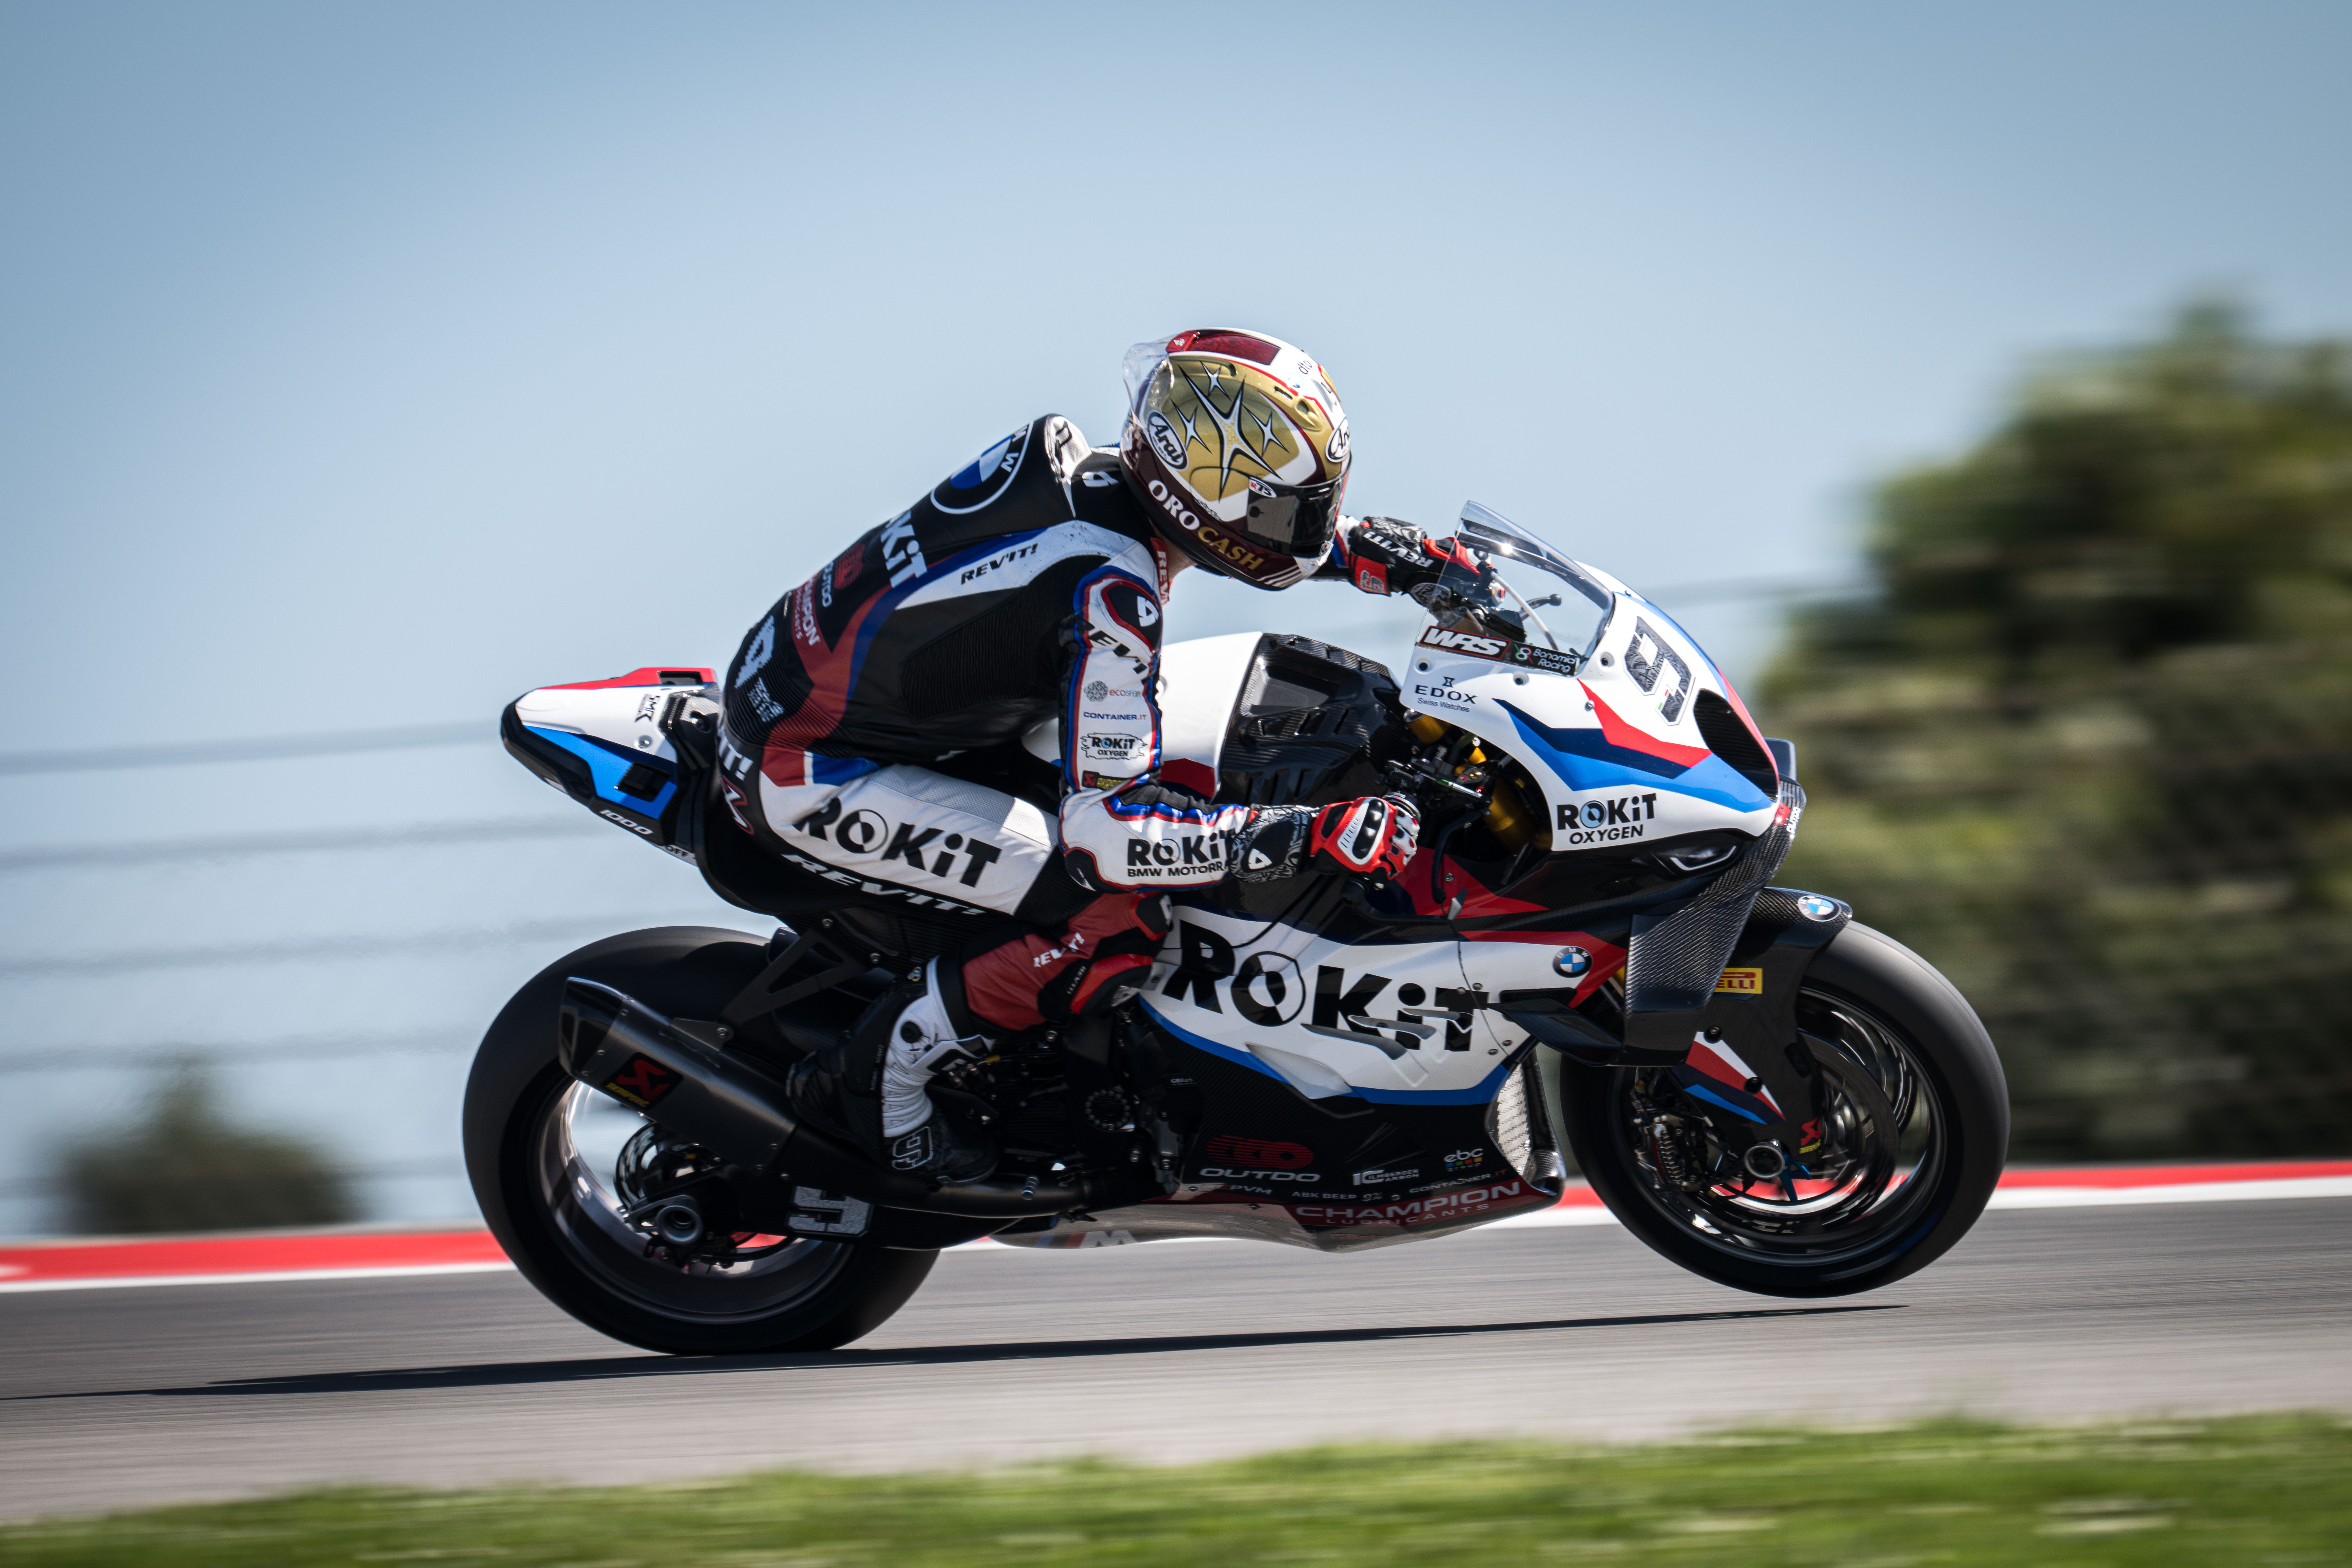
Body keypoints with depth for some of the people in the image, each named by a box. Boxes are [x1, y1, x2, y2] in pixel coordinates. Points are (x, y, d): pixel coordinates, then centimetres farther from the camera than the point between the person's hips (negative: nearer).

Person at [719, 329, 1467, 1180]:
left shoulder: (1073, 454, -3)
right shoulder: (1109, 595, -28)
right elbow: (1104, 829, -30)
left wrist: (1374, 549, 10)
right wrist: (1314, 834, -29)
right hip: (802, 776, -9)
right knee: (1117, 921, -20)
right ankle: (879, 1077, -6)